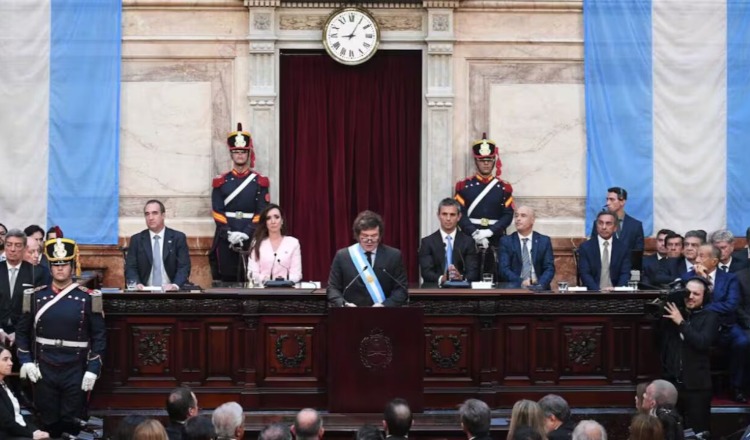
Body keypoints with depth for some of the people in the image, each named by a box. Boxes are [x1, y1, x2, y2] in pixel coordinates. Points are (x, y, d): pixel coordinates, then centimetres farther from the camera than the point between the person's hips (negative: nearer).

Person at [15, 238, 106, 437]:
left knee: (71, 425, 4)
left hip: (76, 372, -2)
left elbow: (99, 336, -2)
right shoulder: (35, 296, 4)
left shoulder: (88, 298, -3)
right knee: (48, 424, 8)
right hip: (43, 370, 2)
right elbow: (23, 331, 10)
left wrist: (93, 369, -8)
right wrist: (26, 361, -1)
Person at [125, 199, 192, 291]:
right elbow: (130, 267, 5)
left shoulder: (178, 237, 6)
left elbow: (184, 267, -1)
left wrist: (175, 285, -20)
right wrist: (136, 284, -16)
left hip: (170, 291, -1)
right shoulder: (136, 240, 10)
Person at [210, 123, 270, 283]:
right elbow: (217, 212, 2)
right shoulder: (221, 181, 8)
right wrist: (229, 234, -12)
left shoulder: (260, 181, 6)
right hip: (226, 239, 1)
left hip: (251, 238, 0)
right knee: (228, 281, 1)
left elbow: (262, 212, -1)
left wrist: (246, 233, -13)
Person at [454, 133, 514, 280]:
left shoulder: (504, 187, 8)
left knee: (496, 280, 0)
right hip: (470, 242, -1)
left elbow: (508, 215, 0)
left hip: (496, 243, 1)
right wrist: (475, 233, -16)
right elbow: (460, 214, -2)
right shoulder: (464, 186, 5)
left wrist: (489, 231, -14)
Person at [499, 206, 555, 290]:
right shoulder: (506, 241, 6)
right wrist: (521, 282, -20)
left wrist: (540, 284, -16)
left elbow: (549, 268, 4)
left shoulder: (544, 241, 10)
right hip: (514, 288, -1)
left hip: (537, 287, 1)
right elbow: (504, 269, -3)